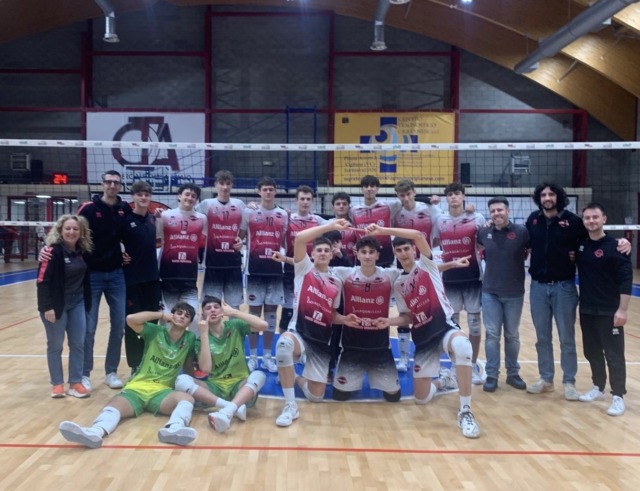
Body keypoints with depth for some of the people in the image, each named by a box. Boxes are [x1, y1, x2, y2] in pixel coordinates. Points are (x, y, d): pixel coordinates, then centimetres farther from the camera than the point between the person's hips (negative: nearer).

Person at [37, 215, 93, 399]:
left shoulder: (83, 251, 4)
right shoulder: (53, 251, -14)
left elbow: (85, 277, 13)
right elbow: (43, 281, -17)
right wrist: (47, 307, -20)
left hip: (77, 303, 6)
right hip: (56, 304, -5)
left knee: (78, 344, 7)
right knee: (55, 345, 6)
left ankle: (75, 383, 17)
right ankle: (57, 383, 19)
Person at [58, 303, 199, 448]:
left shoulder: (190, 339, 9)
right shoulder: (155, 331, 4)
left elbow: (189, 370, 20)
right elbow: (131, 319, -12)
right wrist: (161, 315, -3)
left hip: (162, 392, 0)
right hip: (137, 387, 0)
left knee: (187, 398, -34)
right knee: (115, 405, -33)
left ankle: (174, 428, -67)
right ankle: (95, 432, -67)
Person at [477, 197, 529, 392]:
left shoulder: (521, 232, -8)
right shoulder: (484, 233, 0)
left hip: (514, 293, -1)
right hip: (490, 292, 1)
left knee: (512, 335, 12)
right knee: (492, 334, 4)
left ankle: (513, 373, 26)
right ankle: (492, 375, 13)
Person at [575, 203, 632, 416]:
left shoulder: (614, 246, -12)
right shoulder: (580, 244, 4)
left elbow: (626, 279, -14)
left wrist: (623, 309, -18)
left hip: (609, 311, -5)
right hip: (586, 309, 6)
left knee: (614, 354, 0)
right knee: (592, 352, 15)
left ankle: (618, 396, 9)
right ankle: (598, 388, 30)